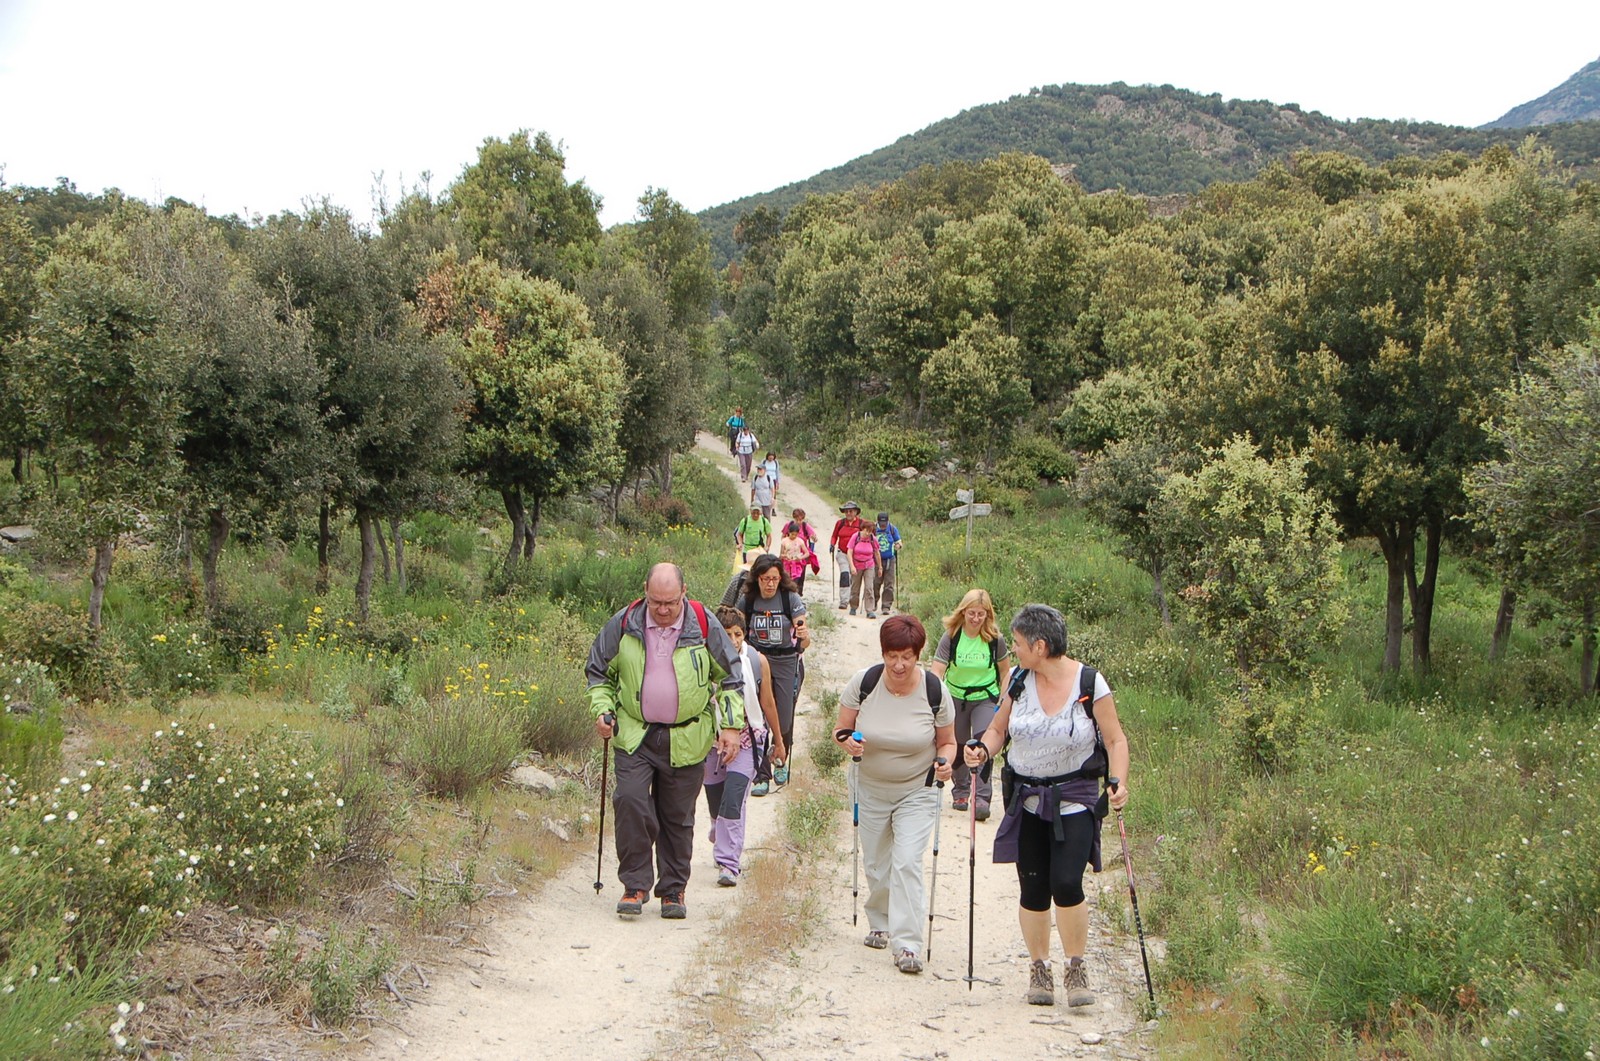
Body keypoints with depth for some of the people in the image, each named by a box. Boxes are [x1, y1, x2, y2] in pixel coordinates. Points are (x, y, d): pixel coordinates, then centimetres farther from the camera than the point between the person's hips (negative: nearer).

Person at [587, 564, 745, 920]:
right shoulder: (623, 625, -3)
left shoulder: (704, 627, -4)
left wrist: (732, 726, -1)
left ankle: (673, 890, 22)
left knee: (678, 817, 7)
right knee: (630, 803, -15)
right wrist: (601, 709, -3)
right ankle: (635, 885, -1)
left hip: (686, 740, 0)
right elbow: (598, 672, 11)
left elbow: (731, 678, 6)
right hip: (634, 736, 0)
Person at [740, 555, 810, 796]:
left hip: (787, 663, -1)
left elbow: (804, 643, -14)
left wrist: (805, 637, -36)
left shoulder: (792, 599, -10)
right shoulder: (747, 601, -3)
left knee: (784, 720, 3)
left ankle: (781, 760, 33)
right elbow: (740, 634, 12)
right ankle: (761, 775, 4)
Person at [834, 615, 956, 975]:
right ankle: (879, 923, 38)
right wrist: (847, 740, -24)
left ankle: (907, 944, -12)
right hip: (871, 790, 2)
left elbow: (947, 741, -1)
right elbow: (842, 728, -1)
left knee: (907, 862, -15)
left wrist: (945, 762, -22)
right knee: (875, 864, 13)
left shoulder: (935, 690, -14)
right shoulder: (863, 682, -12)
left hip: (917, 792, -2)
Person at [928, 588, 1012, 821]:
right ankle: (960, 791, 35)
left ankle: (982, 799, -17)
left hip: (986, 698, -1)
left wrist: (1003, 701, -5)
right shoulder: (951, 637, -15)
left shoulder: (995, 639, -13)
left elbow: (1005, 671, 1)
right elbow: (936, 671, -19)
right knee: (958, 747, 14)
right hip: (956, 697, 1)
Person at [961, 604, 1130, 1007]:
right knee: (1033, 890, 4)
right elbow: (998, 728, 11)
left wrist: (1118, 783, -18)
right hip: (1026, 799, 3)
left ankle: (1076, 968, 5)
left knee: (1066, 884, -16)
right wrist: (983, 749, -10)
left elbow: (1115, 739, -4)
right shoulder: (1018, 681, 1)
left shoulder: (1090, 683, -10)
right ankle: (1039, 968, 23)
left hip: (1074, 799, -3)